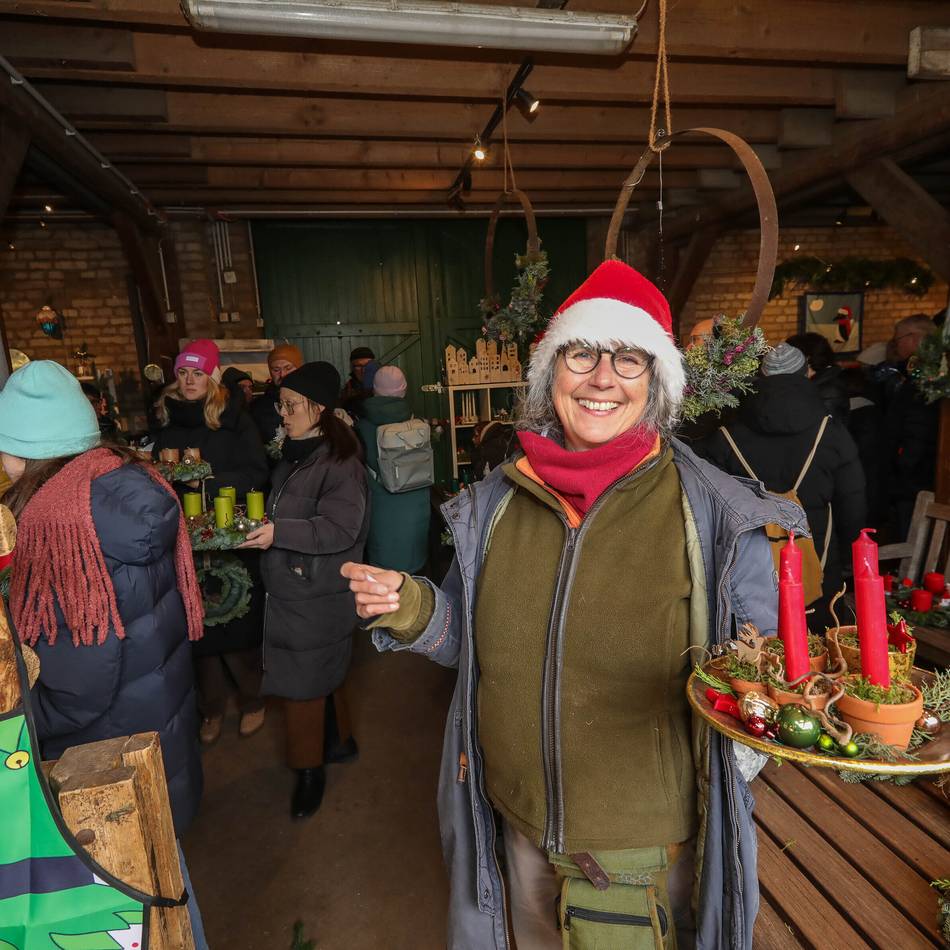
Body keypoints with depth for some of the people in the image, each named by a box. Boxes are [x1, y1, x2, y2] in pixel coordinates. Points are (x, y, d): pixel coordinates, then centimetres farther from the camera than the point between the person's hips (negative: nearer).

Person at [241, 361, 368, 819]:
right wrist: (263, 523, 8)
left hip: (317, 597, -9)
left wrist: (280, 532, -27)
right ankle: (338, 741, 42)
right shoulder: (294, 454, 9)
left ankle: (310, 768, 23)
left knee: (303, 683, 2)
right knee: (323, 674, 22)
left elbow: (340, 529, -24)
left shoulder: (339, 462, -20)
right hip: (291, 590, 9)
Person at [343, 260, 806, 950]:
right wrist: (409, 610, -16)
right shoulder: (498, 500, -7)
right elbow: (472, 637, 3)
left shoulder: (709, 509, -17)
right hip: (521, 814, 4)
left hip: (649, 833, -3)